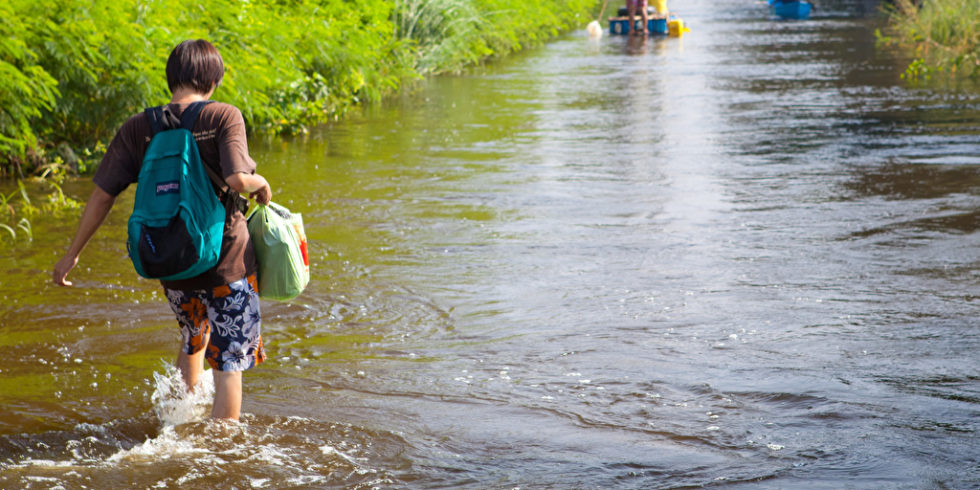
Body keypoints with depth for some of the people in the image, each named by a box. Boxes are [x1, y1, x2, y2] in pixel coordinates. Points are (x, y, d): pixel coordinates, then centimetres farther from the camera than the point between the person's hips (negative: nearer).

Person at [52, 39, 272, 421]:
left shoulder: (138, 128, -1)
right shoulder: (224, 116, -12)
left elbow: (102, 194, -1)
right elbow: (238, 179, -25)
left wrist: (72, 254, 7)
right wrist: (262, 185, -3)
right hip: (226, 260, -4)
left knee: (193, 342, 31)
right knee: (229, 363, 6)